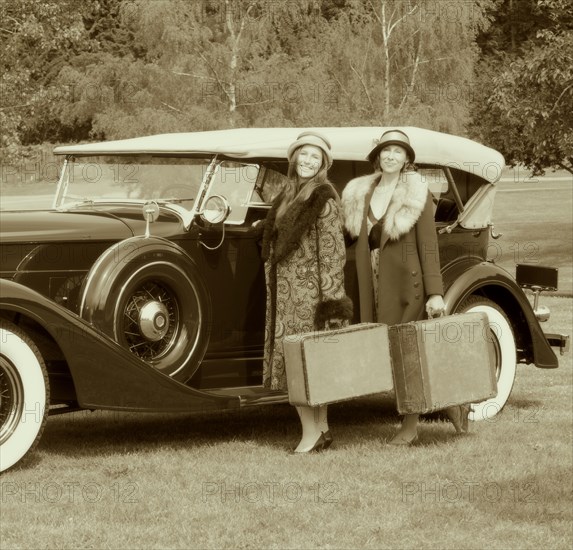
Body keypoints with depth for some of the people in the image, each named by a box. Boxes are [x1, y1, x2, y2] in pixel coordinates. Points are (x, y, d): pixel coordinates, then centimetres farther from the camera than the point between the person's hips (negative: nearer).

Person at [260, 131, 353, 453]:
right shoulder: (288, 197, 14)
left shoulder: (325, 200, -10)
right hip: (286, 292, 8)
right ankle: (322, 430, 16)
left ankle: (312, 434, -3)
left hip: (308, 291, -8)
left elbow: (332, 253, -13)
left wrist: (330, 299, -17)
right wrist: (275, 291, 20)